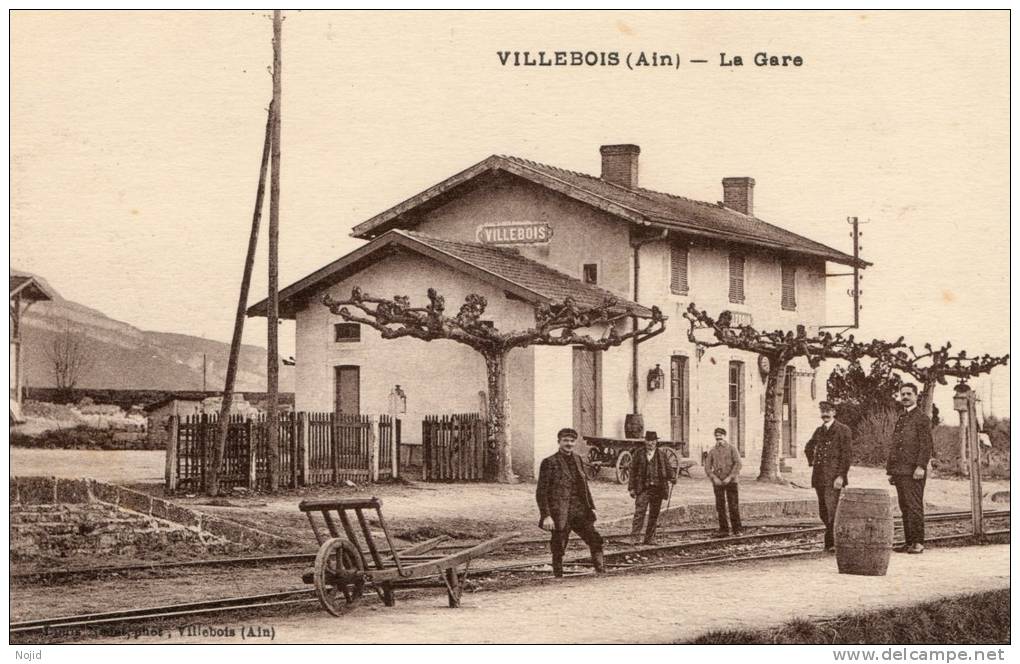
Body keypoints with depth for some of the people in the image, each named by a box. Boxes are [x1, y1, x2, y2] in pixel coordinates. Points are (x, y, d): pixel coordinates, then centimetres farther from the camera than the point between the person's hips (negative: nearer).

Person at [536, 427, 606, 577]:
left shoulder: (577, 459, 12)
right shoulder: (549, 462, -7)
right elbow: (541, 492, -9)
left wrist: (591, 507, 15)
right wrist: (546, 516, -16)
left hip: (580, 511, 5)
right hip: (560, 514, -5)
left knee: (595, 540, -3)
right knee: (558, 550, 1)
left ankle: (601, 573, 3)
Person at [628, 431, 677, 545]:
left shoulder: (662, 455, 10)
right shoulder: (638, 454, 5)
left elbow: (669, 469, 8)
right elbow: (632, 471, 5)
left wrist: (672, 479, -13)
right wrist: (632, 488, 0)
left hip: (658, 488, 2)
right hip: (643, 488, -2)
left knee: (654, 515, 6)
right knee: (639, 513, -12)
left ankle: (649, 539, 14)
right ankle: (634, 538, -14)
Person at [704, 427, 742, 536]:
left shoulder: (732, 449, 3)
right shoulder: (712, 451, 10)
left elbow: (738, 464, -7)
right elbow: (707, 467, 5)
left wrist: (730, 477, -16)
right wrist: (714, 478, -11)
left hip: (730, 481, -2)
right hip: (718, 482, 3)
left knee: (733, 506, -3)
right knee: (720, 507, 1)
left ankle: (737, 529, 4)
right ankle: (724, 530, 5)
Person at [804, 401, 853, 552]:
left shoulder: (843, 430, -3)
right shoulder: (819, 431, 17)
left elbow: (846, 455, -9)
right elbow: (808, 448, 36)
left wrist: (841, 476, -16)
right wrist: (812, 461, 20)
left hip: (833, 477, -7)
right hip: (819, 476, 7)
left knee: (831, 510, -15)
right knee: (823, 512, 8)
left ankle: (831, 542, -14)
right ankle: (834, 538, 19)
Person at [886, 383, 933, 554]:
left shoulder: (922, 418, -2)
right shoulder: (900, 419, 21)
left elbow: (926, 445, -10)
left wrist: (921, 466, -20)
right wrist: (890, 470, 19)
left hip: (914, 472, -7)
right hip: (899, 472, 7)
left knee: (914, 507, -9)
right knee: (904, 508, 6)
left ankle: (918, 543, -7)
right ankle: (909, 542, 8)